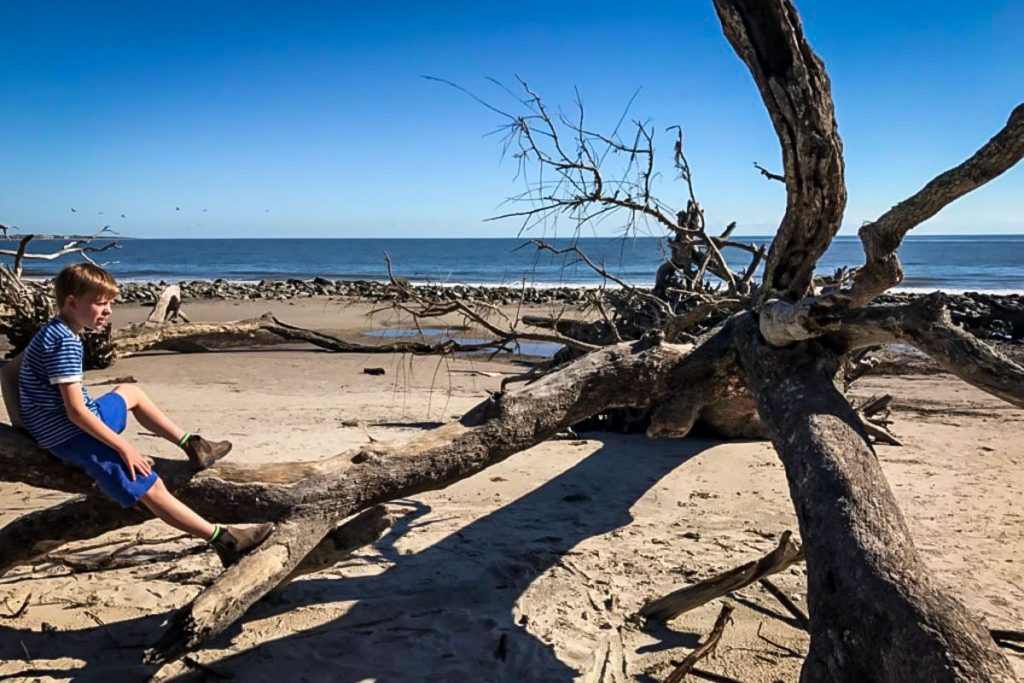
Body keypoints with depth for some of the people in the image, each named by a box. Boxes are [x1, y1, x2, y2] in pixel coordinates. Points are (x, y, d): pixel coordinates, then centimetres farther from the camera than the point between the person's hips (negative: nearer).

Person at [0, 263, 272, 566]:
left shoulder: (52, 331, 8)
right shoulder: (66, 343, -22)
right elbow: (76, 412, -26)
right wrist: (124, 447, -22)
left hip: (80, 422, 11)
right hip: (71, 436, -11)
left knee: (130, 392, 32)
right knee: (150, 487, -19)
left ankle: (191, 445, 29)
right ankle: (224, 539, -24)